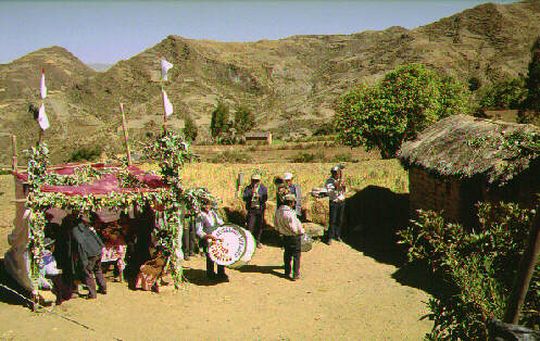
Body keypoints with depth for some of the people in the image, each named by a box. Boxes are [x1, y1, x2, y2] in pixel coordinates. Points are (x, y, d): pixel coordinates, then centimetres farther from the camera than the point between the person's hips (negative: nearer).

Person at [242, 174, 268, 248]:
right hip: (251, 209, -1)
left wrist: (259, 196, -25)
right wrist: (251, 193, -24)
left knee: (259, 226, 6)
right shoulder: (248, 188, 2)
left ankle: (257, 241, 21)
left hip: (260, 209, 1)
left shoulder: (263, 188, 4)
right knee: (250, 226, -5)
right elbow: (244, 198, -9)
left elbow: (265, 199, -6)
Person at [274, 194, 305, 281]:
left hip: (285, 236, 7)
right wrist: (300, 231, -7)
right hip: (294, 236, -7)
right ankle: (296, 274, 9)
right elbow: (294, 228, -25)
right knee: (296, 255, 6)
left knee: (287, 254, 20)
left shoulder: (278, 211, -5)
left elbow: (275, 224, 8)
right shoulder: (290, 213, -29)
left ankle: (287, 272, 31)